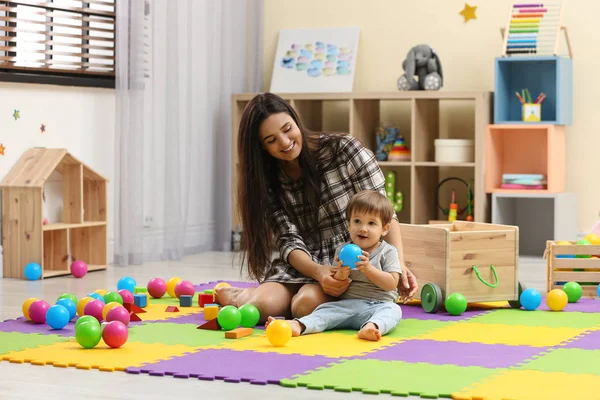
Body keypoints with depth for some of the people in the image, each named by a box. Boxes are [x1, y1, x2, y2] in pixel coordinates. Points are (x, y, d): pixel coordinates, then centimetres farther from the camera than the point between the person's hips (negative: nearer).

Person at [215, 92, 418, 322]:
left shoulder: (344, 149, -6)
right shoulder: (267, 181, 3)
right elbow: (289, 241, -7)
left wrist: (399, 264, -21)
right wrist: (319, 272, -29)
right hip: (306, 264, 3)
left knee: (307, 304, -35)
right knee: (263, 306, -30)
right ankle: (237, 296, 5)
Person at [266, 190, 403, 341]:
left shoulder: (388, 252, 3)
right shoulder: (342, 251, 11)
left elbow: (392, 284, -7)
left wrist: (368, 268, -18)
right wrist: (341, 274, -14)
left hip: (379, 304, -3)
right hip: (347, 304, 3)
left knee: (392, 310, -32)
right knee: (326, 309, -20)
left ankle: (372, 327, -61)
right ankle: (298, 325, -45)